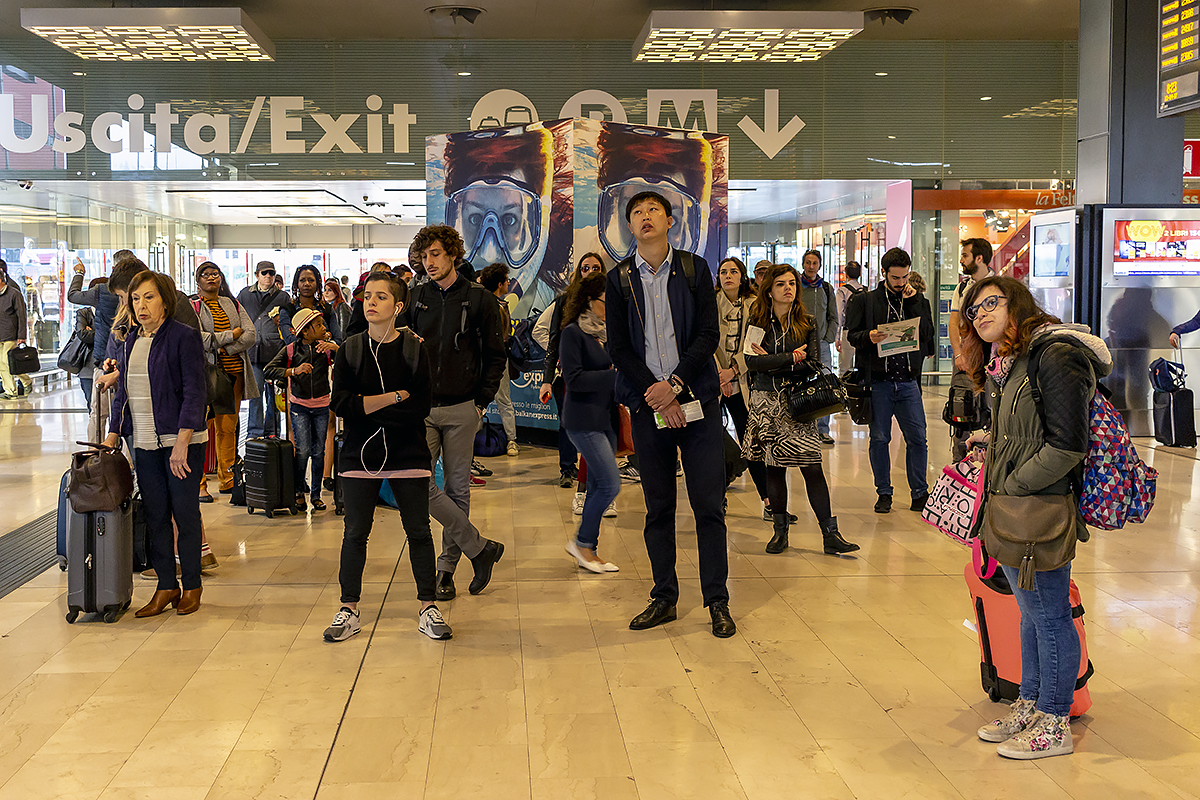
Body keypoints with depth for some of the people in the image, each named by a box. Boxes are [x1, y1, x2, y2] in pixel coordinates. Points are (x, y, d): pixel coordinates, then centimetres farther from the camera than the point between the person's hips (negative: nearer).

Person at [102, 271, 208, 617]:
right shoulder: (128, 343, 12)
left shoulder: (185, 337, -7)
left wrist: (182, 442, -18)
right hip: (145, 443, 6)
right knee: (154, 514, 8)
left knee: (185, 513, 1)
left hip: (181, 440, -6)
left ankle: (192, 586, 14)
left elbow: (194, 393, -12)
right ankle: (166, 585, 17)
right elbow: (123, 394, 18)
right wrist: (111, 439, 12)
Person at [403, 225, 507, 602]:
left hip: (461, 408, -2)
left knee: (457, 489, 4)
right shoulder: (416, 298, 7)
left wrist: (482, 400, -4)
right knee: (419, 484, -10)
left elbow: (496, 356, 3)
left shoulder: (478, 299, 1)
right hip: (422, 407, 2)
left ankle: (447, 567, 16)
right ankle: (480, 547, 1)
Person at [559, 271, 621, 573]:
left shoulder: (608, 332, 12)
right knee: (610, 484, -11)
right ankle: (581, 542, 6)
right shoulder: (573, 333, -10)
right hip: (583, 420, -8)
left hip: (607, 418, 8)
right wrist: (615, 375, -19)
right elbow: (574, 379, -17)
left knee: (598, 486, 10)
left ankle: (588, 550, 21)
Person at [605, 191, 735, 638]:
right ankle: (664, 598, 17)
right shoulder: (619, 280, 6)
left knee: (709, 505, -1)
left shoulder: (695, 270, 5)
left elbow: (708, 334, -2)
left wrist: (674, 384, -13)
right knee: (658, 508, 7)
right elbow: (618, 349, 1)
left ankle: (717, 602, 8)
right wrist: (656, 395, -9)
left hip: (697, 400, -1)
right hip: (648, 405, 1)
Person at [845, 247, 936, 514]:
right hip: (878, 381, -1)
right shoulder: (865, 300, 6)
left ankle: (920, 492, 11)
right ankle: (884, 493, 17)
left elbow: (927, 333, -1)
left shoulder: (918, 301, 12)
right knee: (879, 439, 5)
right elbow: (852, 334, 3)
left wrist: (912, 302, -6)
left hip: (908, 381, 1)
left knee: (917, 439, -1)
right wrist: (869, 337, -18)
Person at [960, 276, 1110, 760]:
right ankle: (1030, 704, 32)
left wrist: (1009, 486, -14)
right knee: (1030, 613, 19)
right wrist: (992, 441, 7)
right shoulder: (1004, 365, 13)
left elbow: (1067, 446, -19)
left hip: (1040, 510, -9)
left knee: (1050, 616, 3)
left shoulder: (1056, 356, -15)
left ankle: (1054, 725, 16)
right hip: (1010, 515, 9)